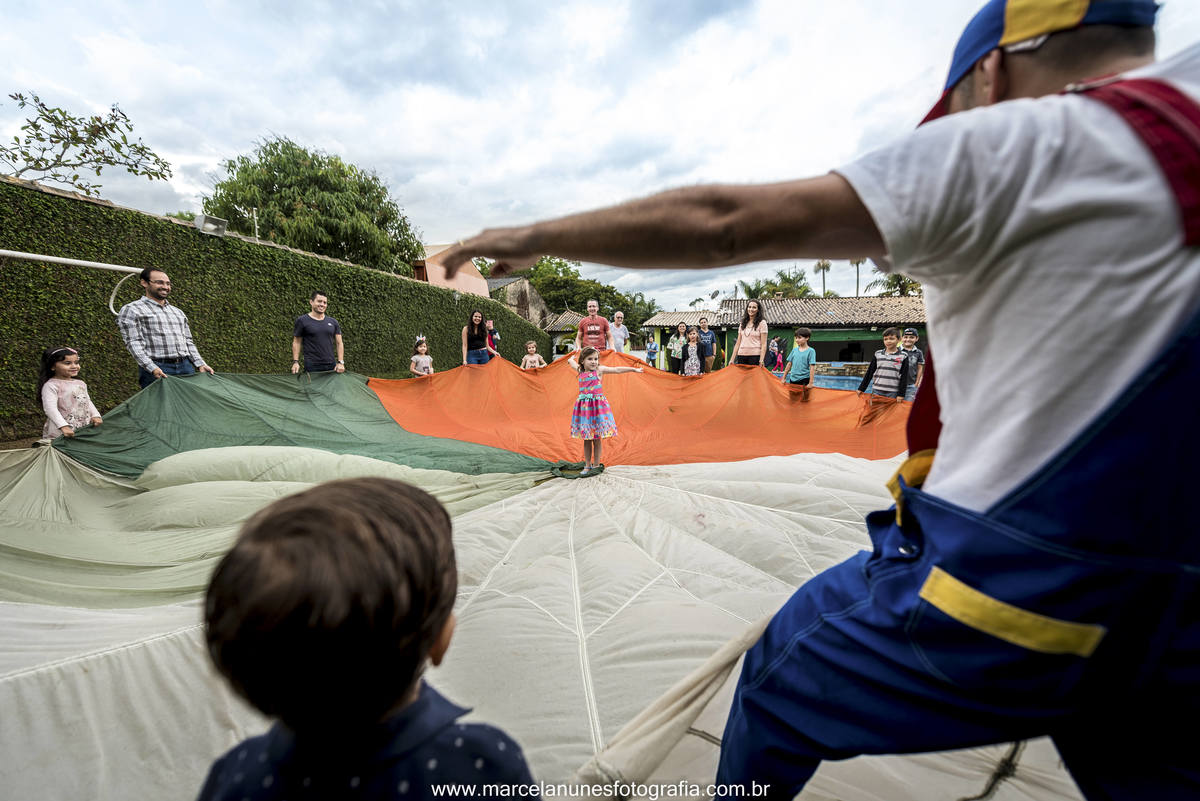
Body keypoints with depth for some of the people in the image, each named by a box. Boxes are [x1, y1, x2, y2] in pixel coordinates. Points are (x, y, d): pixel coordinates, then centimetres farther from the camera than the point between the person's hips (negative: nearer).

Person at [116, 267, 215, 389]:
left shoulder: (178, 312, 23)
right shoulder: (131, 310, 4)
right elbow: (133, 342, -6)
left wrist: (200, 364, 8)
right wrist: (152, 368, -19)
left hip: (186, 367, 5)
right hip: (157, 370, -5)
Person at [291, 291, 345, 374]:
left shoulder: (333, 322, 12)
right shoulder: (302, 321, 3)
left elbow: (339, 343, 11)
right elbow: (296, 342, 6)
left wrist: (340, 362, 0)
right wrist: (295, 362, -4)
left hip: (331, 365, 3)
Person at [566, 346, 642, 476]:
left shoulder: (599, 370, -1)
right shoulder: (580, 371, 9)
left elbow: (617, 370, -2)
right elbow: (570, 361, 28)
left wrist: (634, 369, -3)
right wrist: (572, 358, 48)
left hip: (598, 405, -3)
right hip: (584, 406, 3)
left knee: (597, 438, 2)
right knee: (586, 439, 9)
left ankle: (596, 465, 14)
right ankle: (587, 465, 20)